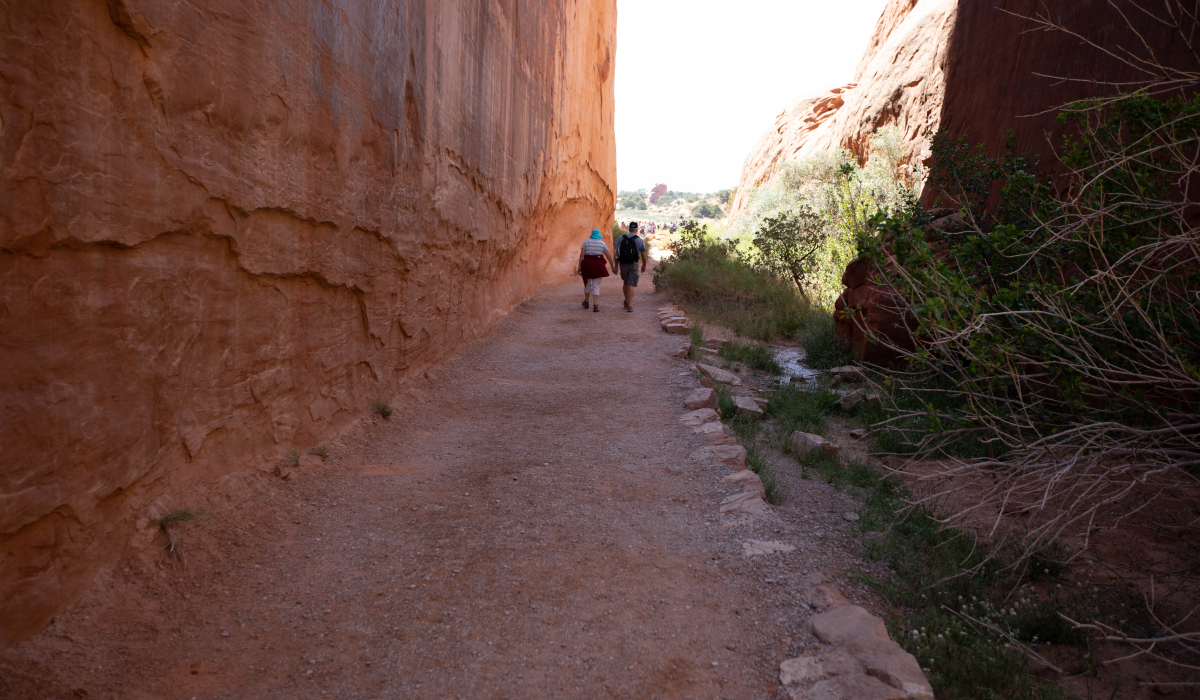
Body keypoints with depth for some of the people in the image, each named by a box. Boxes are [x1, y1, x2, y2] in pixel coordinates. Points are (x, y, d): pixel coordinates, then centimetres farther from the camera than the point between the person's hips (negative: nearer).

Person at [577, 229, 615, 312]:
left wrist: (580, 266, -1)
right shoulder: (602, 243, 4)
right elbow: (608, 256, 4)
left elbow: (582, 255, -3)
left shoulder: (586, 242, 4)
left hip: (587, 264, 1)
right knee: (596, 285, 0)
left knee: (588, 283, 18)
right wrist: (612, 265, 12)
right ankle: (595, 305, -9)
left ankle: (586, 302, 33)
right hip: (598, 265, -1)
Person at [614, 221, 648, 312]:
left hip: (623, 264, 2)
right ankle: (629, 305, -12)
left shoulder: (621, 238, 2)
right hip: (633, 265, -2)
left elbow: (617, 253, 1)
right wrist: (644, 265, 16)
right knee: (631, 285, -3)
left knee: (626, 283, 19)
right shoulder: (640, 240, -2)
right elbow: (643, 255, 2)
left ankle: (626, 302, 31)